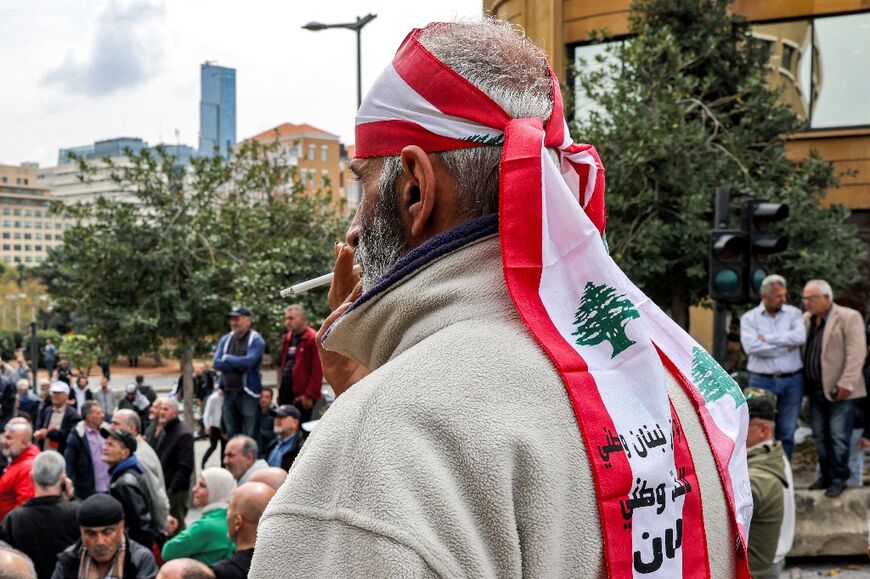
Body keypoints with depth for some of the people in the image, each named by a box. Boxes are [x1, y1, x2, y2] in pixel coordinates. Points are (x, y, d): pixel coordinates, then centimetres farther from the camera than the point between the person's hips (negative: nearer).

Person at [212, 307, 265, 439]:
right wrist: (239, 365, -13)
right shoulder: (225, 340, 10)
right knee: (231, 435, 13)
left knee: (249, 437, -6)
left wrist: (227, 358, -7)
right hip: (228, 393, 6)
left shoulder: (256, 340, -6)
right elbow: (216, 363, -2)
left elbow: (249, 361, -21)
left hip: (248, 393, -6)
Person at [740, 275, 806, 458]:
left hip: (792, 381, 1)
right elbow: (752, 347, -14)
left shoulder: (793, 313, 6)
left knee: (786, 433, 7)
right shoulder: (749, 318, 2)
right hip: (761, 381, -1)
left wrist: (767, 338, -10)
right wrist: (785, 346, -9)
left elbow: (800, 337, -14)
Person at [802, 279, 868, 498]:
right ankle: (825, 475, 25)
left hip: (839, 391, -6)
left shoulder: (849, 318, -9)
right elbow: (800, 348, 13)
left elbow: (856, 354, -14)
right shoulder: (806, 319, 11)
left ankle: (839, 479, 9)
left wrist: (845, 384, -19)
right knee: (819, 436, 13)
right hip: (816, 389, 6)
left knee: (838, 438, -2)